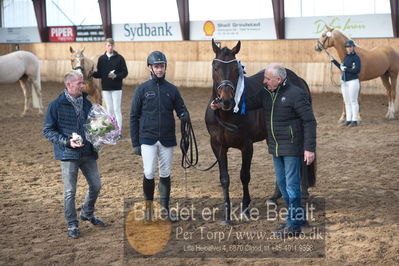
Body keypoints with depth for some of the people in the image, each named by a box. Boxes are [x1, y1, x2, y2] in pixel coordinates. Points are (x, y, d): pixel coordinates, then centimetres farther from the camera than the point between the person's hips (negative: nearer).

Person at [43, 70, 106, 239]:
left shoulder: (86, 103, 7)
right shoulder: (57, 105, -9)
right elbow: (47, 131, -7)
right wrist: (67, 141, -18)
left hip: (88, 153, 5)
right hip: (68, 155, -5)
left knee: (96, 185, 12)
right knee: (70, 192, 0)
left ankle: (87, 213, 36)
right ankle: (72, 225, 14)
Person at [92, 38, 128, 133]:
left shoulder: (119, 58, -4)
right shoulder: (101, 59, 5)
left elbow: (125, 72, -4)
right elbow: (99, 74, 7)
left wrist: (116, 76, -20)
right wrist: (92, 74, -13)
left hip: (116, 88, -3)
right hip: (105, 88, 3)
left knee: (117, 109, -3)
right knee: (109, 109, 11)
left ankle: (118, 130, 0)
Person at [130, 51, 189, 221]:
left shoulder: (172, 89, 5)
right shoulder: (142, 89, 0)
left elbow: (182, 110, 10)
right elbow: (134, 117, 2)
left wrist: (185, 116, -16)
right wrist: (135, 143, -2)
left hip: (167, 139, 2)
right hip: (148, 139, -2)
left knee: (165, 175, 8)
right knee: (149, 173, -10)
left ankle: (164, 208, 19)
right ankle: (148, 205, 12)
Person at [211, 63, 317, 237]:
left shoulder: (296, 94, -17)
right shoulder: (266, 94, 6)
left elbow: (309, 122, -17)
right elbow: (248, 104, 11)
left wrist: (309, 148, -20)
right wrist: (221, 106, 1)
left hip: (292, 147, -8)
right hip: (276, 147, 8)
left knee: (292, 184, -4)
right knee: (281, 183, 15)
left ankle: (293, 225, 4)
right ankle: (299, 216, 30)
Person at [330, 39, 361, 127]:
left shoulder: (356, 57, -10)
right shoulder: (346, 57, 12)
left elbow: (357, 70, -18)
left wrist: (346, 69, -18)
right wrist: (334, 61, 21)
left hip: (353, 82, -8)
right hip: (344, 82, 8)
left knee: (353, 101, -3)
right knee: (347, 102, 10)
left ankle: (355, 120, 1)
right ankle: (348, 120, 16)